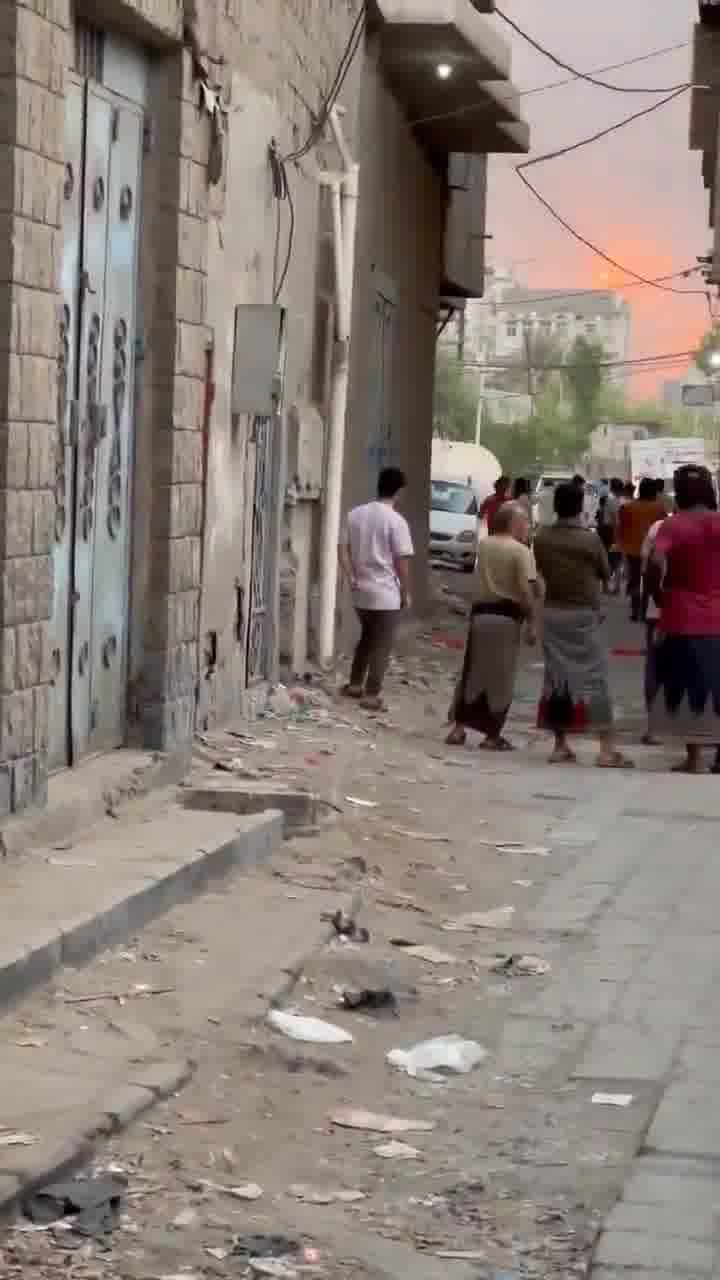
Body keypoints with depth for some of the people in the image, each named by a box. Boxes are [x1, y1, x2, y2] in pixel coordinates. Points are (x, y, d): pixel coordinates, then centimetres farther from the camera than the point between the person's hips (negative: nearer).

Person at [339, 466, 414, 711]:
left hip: (361, 591, 6)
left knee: (367, 637, 23)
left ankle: (354, 685, 27)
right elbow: (402, 561, -13)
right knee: (381, 645, 3)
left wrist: (351, 578, 5)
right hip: (386, 593, -6)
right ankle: (371, 695, 4)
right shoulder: (396, 521, -15)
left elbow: (342, 548, 3)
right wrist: (405, 593, -3)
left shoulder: (356, 514, 3)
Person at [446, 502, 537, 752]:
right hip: (506, 617, -6)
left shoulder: (484, 545, 9)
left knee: (473, 672, 14)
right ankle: (493, 735, 6)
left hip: (480, 612, 6)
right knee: (501, 677, 3)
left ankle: (458, 728, 14)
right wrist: (531, 623, -11)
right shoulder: (521, 551, -11)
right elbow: (525, 591, -17)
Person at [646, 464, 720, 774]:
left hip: (682, 620, -2)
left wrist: (659, 596, -6)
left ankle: (693, 758, 5)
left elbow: (656, 564, -22)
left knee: (688, 689, 5)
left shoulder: (673, 526, -7)